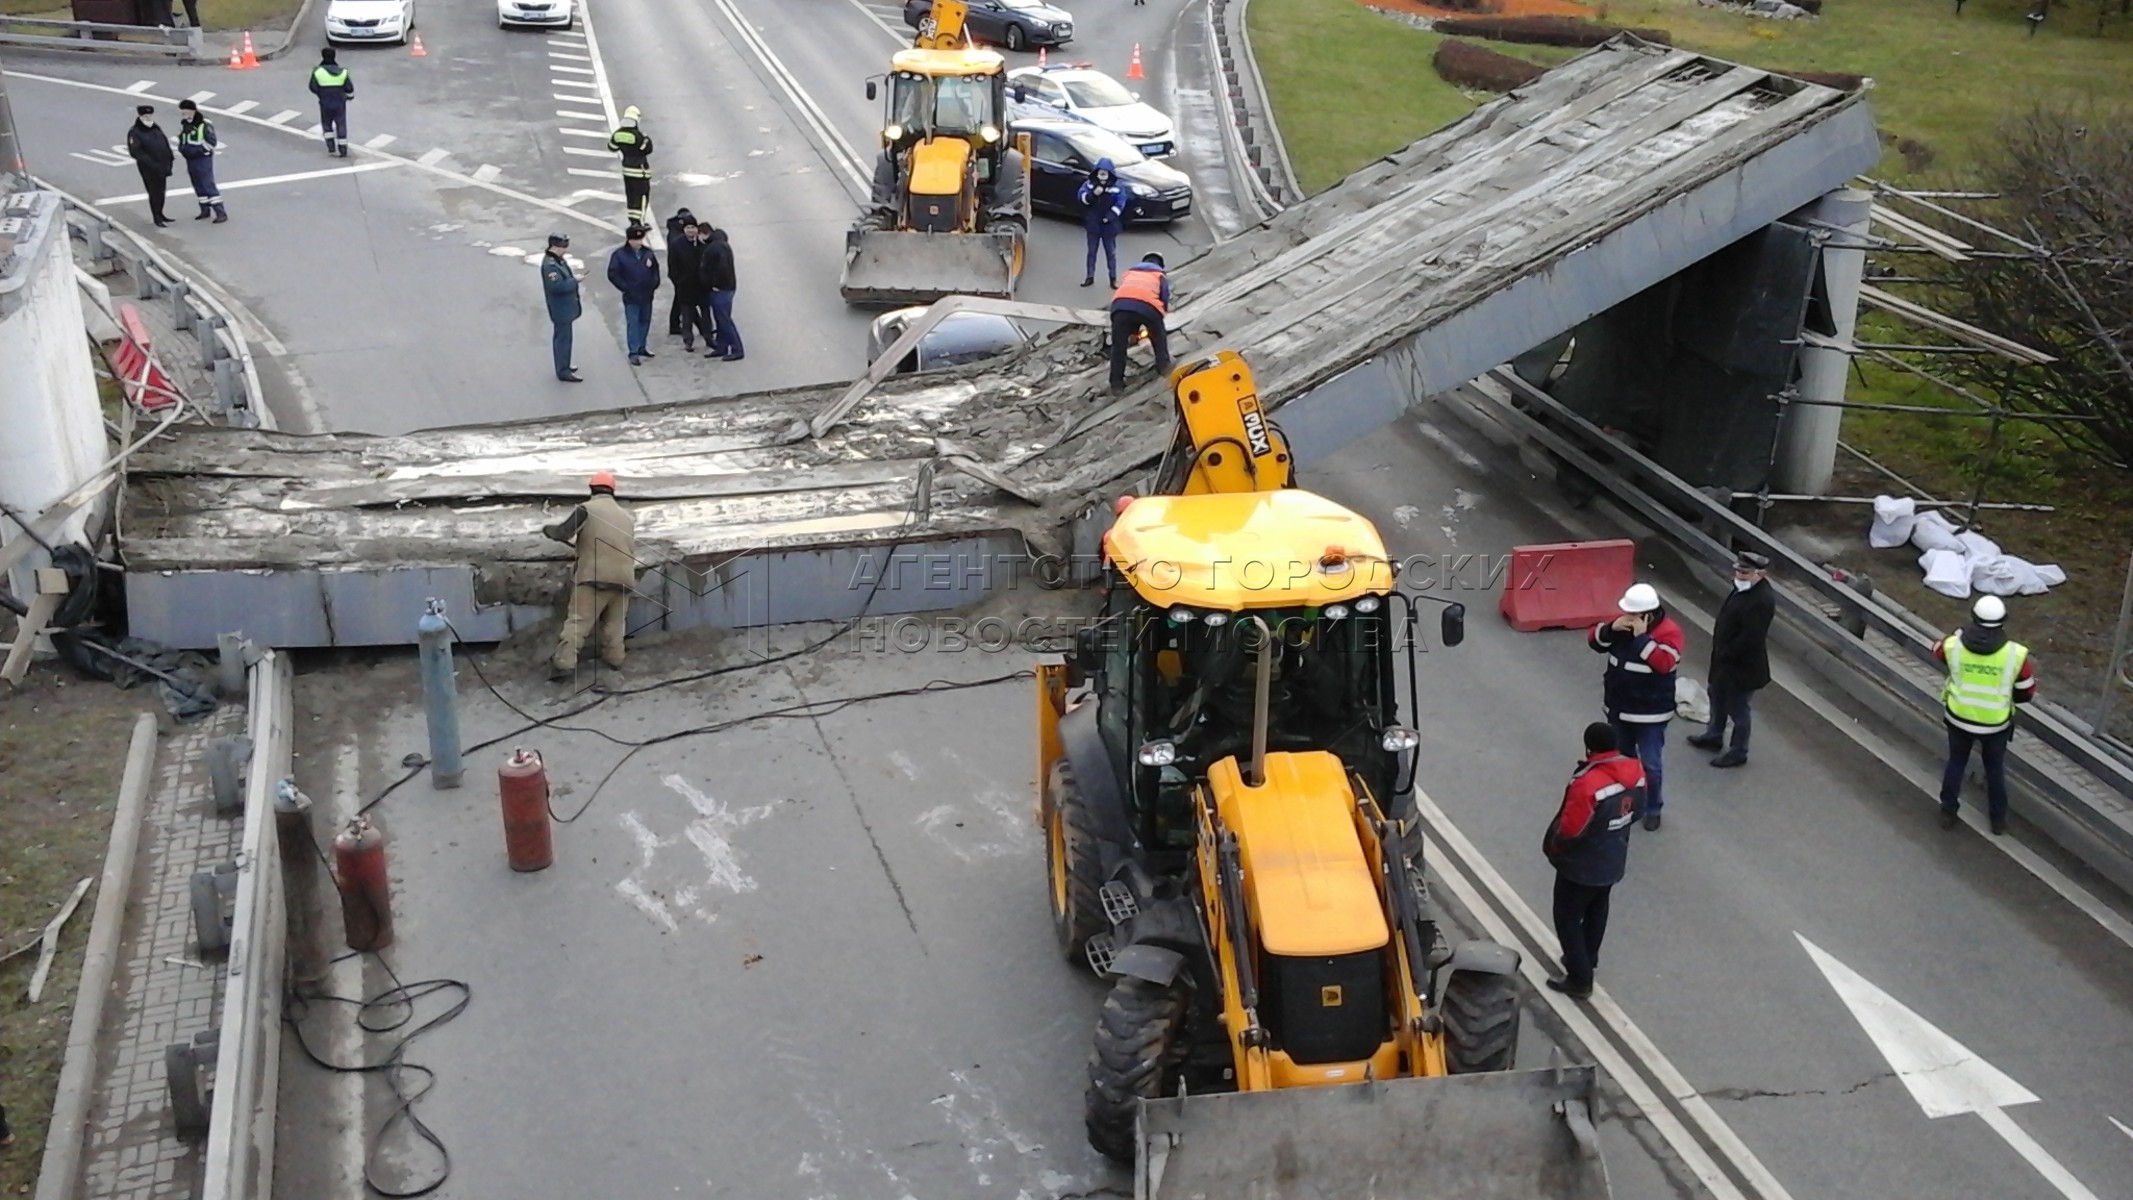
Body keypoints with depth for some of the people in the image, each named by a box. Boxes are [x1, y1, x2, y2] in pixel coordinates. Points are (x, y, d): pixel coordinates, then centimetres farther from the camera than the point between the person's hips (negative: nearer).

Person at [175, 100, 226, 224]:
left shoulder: (205, 125, -16)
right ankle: (205, 210, 26)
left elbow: (212, 143, -17)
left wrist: (197, 149, -20)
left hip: (203, 159, -8)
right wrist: (183, 148, 3)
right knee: (198, 186, 15)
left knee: (208, 185, -11)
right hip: (190, 160, 8)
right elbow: (181, 139, 21)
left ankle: (221, 213, -11)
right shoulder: (183, 124, 8)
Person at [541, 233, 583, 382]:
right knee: (563, 338, -2)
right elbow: (557, 286, -32)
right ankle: (563, 372, 5)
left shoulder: (558, 259, 6)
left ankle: (563, 366, 35)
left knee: (563, 337, 21)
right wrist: (574, 280, -24)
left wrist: (573, 276, 6)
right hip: (561, 308, -10)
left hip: (565, 306, 10)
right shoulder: (550, 265, -27)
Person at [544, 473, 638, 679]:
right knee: (614, 623, 17)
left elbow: (562, 532, -8)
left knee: (578, 622, -6)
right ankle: (614, 659, 17)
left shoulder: (587, 509, -2)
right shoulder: (626, 515, 18)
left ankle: (564, 664, -13)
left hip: (594, 577, -5)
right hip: (623, 578, 5)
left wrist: (547, 529, 14)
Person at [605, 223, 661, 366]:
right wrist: (625, 288, -11)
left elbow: (655, 268, 16)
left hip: (647, 295, 5)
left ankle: (641, 348, 28)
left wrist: (655, 283, 5)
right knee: (632, 324, -4)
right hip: (631, 297, -5)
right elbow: (612, 274, -9)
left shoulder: (647, 252, 2)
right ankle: (634, 353, -3)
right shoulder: (620, 254, -11)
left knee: (645, 322, 14)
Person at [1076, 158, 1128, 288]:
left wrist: (1110, 217, -21)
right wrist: (1093, 194, -29)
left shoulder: (1117, 186, -8)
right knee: (1092, 251, 12)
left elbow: (1120, 203, -12)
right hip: (1092, 224, 2)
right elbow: (1081, 196, -11)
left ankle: (1113, 278, 18)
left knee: (1111, 252, 9)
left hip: (1109, 225, -2)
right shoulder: (1089, 183, -3)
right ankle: (1089, 277, 22)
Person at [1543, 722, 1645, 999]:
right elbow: (1635, 811, 6)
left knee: (1568, 918, 11)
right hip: (1614, 860, 8)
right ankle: (1586, 961, 45)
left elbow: (1569, 830, -27)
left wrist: (1552, 847, -7)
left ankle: (1579, 979, 19)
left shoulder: (1588, 783, -35)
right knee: (1596, 911, 27)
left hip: (1581, 865, -7)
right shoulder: (1635, 772, -10)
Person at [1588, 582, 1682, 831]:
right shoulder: (1624, 622, -2)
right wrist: (1611, 628, -18)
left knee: (1650, 764, 2)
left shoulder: (1668, 631, -20)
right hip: (1618, 707, 6)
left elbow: (1663, 663, -32)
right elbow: (1595, 641, 1)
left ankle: (1652, 808, 19)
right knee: (1622, 757, 22)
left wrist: (1642, 637, -32)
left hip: (1650, 714, -6)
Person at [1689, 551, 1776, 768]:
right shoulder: (1745, 588, 0)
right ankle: (1714, 736, 48)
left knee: (1737, 708, 7)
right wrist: (1720, 652, 8)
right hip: (1726, 659, 10)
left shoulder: (1762, 600, -30)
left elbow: (1749, 639, -30)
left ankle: (1738, 752, 25)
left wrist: (1724, 653, -18)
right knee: (1718, 696, 27)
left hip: (1743, 665, -10)